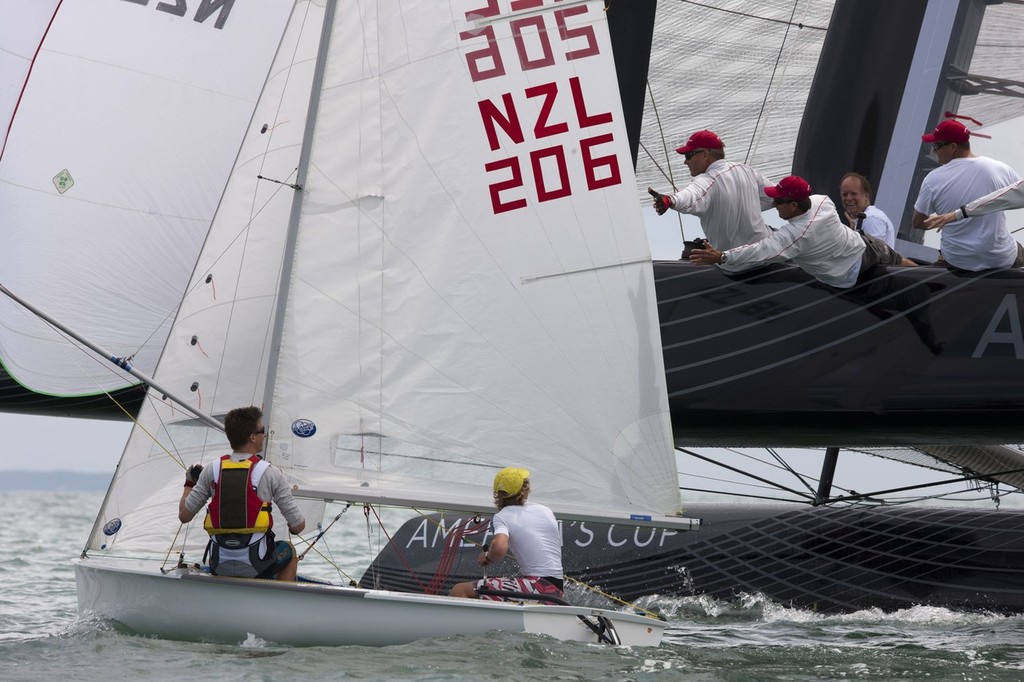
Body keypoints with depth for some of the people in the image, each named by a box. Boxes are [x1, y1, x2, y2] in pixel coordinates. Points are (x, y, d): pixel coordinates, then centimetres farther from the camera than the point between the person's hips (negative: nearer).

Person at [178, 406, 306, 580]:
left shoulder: (211, 471, -1)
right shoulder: (270, 473, -9)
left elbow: (184, 516, 4)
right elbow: (299, 526, -6)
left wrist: (189, 484, 22)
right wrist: (292, 527, 19)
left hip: (219, 566, 3)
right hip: (256, 566, -3)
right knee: (288, 550, 30)